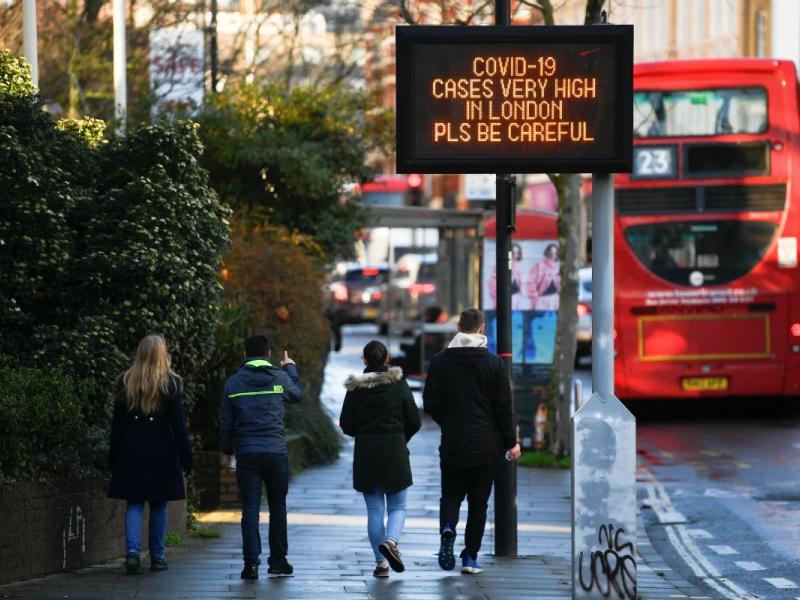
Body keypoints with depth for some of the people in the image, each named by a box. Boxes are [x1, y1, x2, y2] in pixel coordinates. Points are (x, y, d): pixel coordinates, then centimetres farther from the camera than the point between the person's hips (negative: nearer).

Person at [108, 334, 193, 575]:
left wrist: (113, 456, 9)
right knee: (158, 505, 9)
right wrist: (186, 456, -2)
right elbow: (178, 424, -6)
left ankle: (132, 551, -14)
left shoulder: (125, 382, 1)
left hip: (131, 449, 2)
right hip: (161, 451, -1)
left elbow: (117, 422, 4)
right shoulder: (170, 384, -6)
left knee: (134, 503, 4)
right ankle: (157, 557, 12)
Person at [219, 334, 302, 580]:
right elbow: (297, 394, 21)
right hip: (276, 452, 0)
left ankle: (251, 563, -6)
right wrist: (291, 368, 37)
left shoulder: (233, 383, 2)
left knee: (250, 508, 1)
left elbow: (225, 422, 5)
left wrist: (227, 449, 20)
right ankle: (278, 562, 13)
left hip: (246, 454, 0)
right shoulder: (280, 378, -1)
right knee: (277, 507, 11)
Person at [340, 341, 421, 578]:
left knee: (374, 510, 7)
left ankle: (381, 562, 3)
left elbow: (346, 425, 0)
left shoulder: (355, 388, -3)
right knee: (397, 506, 8)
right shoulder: (399, 384, -4)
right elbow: (414, 422, -1)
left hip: (366, 454, 1)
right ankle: (391, 541, -21)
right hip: (395, 452, -1)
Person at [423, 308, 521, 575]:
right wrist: (510, 442, 5)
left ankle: (447, 528, -20)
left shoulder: (440, 361, -1)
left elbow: (430, 403, 1)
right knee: (478, 501, 8)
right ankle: (470, 556, 6)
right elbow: (504, 406, -3)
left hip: (453, 443, 1)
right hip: (486, 447, -1)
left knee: (451, 493, 11)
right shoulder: (493, 363, -4)